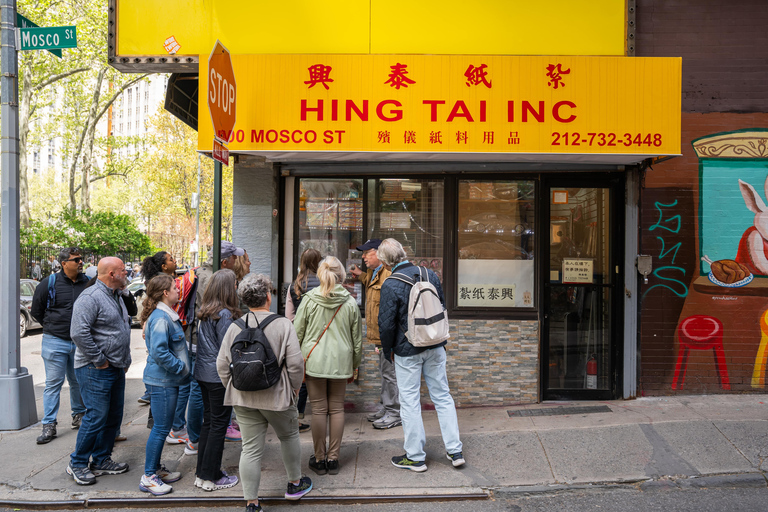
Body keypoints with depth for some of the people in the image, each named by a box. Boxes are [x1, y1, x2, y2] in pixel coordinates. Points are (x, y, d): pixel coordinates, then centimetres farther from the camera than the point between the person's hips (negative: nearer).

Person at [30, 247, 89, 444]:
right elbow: (36, 312, 7)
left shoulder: (89, 283, -1)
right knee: (53, 383, 2)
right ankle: (49, 425, 8)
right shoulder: (48, 284, -4)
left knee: (78, 381, 14)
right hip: (55, 342, -2)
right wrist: (53, 326, 8)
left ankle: (79, 415, 31)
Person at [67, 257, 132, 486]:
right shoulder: (90, 297, -16)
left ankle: (101, 460, 26)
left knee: (113, 417, 13)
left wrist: (125, 360, 18)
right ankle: (77, 464, 12)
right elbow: (78, 332, -25)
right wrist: (98, 360, -19)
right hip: (96, 371, -9)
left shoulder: (115, 297, 16)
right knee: (96, 417, -5)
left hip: (117, 369, 9)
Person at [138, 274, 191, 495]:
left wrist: (183, 366, 15)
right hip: (162, 381, -10)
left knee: (162, 427, 18)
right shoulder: (160, 318, -21)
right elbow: (159, 353, -27)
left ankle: (156, 469, 30)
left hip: (167, 380, 10)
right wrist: (181, 367, -18)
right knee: (161, 428, -2)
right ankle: (148, 477, 9)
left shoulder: (166, 315, 11)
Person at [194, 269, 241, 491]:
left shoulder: (204, 313, 7)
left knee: (208, 422, 17)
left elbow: (205, 344, 12)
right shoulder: (224, 314, -19)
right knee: (218, 425, 3)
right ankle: (211, 477, 12)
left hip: (204, 373, 9)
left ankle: (202, 473, 27)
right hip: (220, 376, -8)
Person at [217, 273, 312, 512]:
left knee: (251, 449, 9)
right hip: (276, 396, -3)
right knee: (289, 436, 21)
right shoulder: (283, 324, -12)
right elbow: (295, 363, -14)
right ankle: (295, 483, 37)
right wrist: (294, 388, 2)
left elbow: (222, 365, 2)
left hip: (243, 398, 3)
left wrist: (234, 388, 15)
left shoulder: (235, 327, -1)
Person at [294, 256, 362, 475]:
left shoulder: (309, 299, -5)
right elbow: (357, 339, 6)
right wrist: (354, 366, 17)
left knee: (319, 409, 6)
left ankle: (319, 459, 17)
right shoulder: (351, 303, -1)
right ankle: (333, 458, 17)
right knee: (337, 408, 10)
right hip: (341, 361, 1)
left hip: (314, 361, -1)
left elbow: (297, 332, -1)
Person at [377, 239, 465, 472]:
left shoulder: (390, 285, -17)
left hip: (407, 350, -5)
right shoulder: (429, 274, 0)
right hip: (435, 347, 5)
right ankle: (455, 451, 20)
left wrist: (388, 350, 2)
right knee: (442, 396, 14)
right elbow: (442, 309, 9)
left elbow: (386, 323, -15)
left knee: (410, 402, 7)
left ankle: (415, 457, 18)